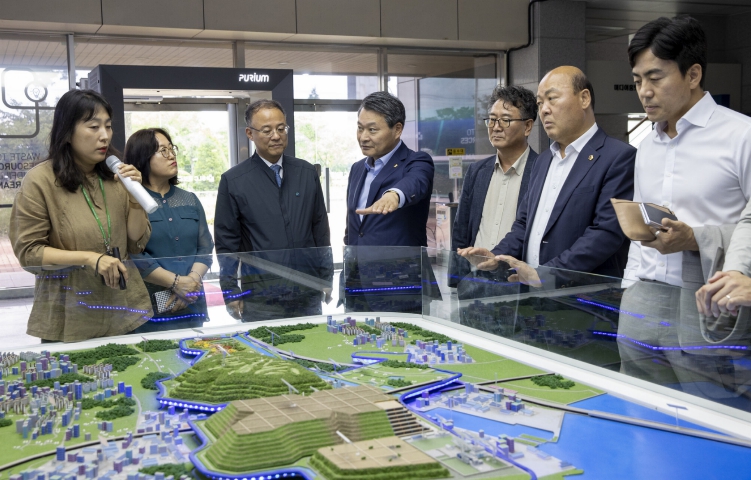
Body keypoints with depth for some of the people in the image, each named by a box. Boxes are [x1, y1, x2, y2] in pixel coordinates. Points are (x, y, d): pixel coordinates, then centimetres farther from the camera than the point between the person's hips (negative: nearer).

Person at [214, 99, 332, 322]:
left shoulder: (307, 173, 6)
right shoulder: (233, 181, -2)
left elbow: (321, 230, 10)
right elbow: (226, 243, 0)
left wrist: (326, 280, 9)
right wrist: (231, 294, -2)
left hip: (308, 294, 3)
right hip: (260, 299, -2)